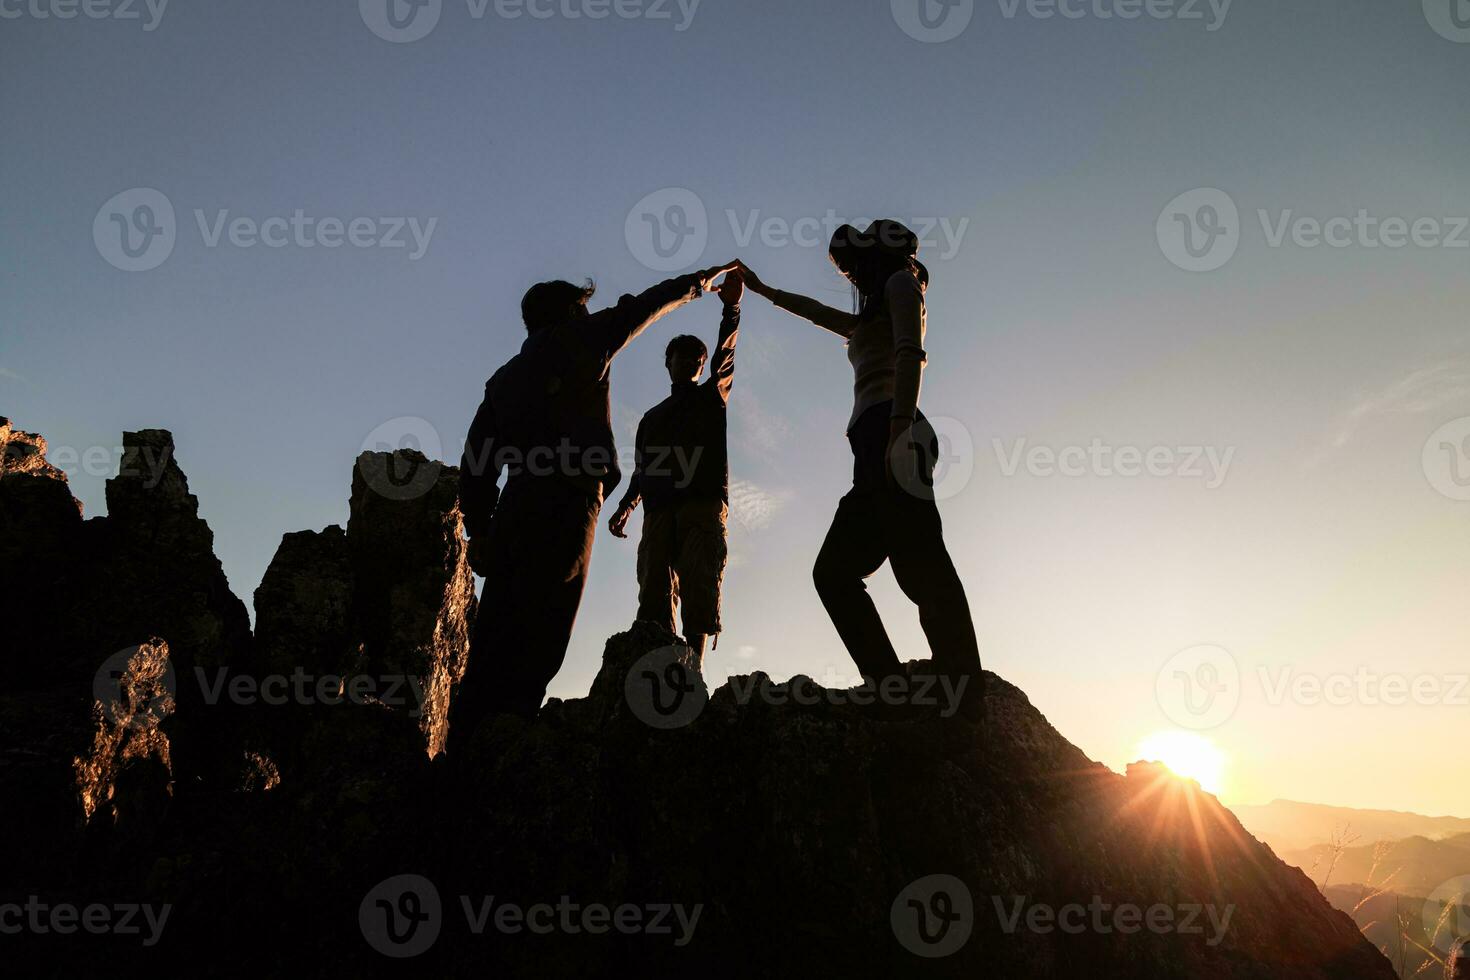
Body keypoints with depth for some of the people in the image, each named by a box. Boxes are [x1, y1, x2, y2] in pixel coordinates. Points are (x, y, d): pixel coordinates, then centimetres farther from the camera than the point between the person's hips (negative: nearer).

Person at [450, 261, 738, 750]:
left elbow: (477, 453, 18)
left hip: (515, 505, 7)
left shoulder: (505, 376, 27)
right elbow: (640, 308, 24)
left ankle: (464, 742, 0)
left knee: (496, 632, 4)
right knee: (537, 634, -13)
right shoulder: (578, 341, 12)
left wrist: (478, 528, 13)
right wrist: (699, 281, 39)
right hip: (567, 497, -7)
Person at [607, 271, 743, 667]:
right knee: (654, 593, -12)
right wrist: (625, 505, 9)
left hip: (704, 505, -3)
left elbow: (725, 355, 8)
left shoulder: (712, 396, 24)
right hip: (660, 511, 3)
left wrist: (732, 306, -5)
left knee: (698, 586, -18)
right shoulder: (652, 418, 32)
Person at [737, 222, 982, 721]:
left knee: (920, 563, -23)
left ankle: (967, 703, -31)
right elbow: (824, 314, 54)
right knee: (834, 571, 0)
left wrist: (899, 423, -22)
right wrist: (764, 291, 67)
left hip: (886, 426, -9)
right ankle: (891, 690, -12)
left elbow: (911, 352, -6)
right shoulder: (870, 319, 36)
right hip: (872, 445, 9)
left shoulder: (900, 281, 13)